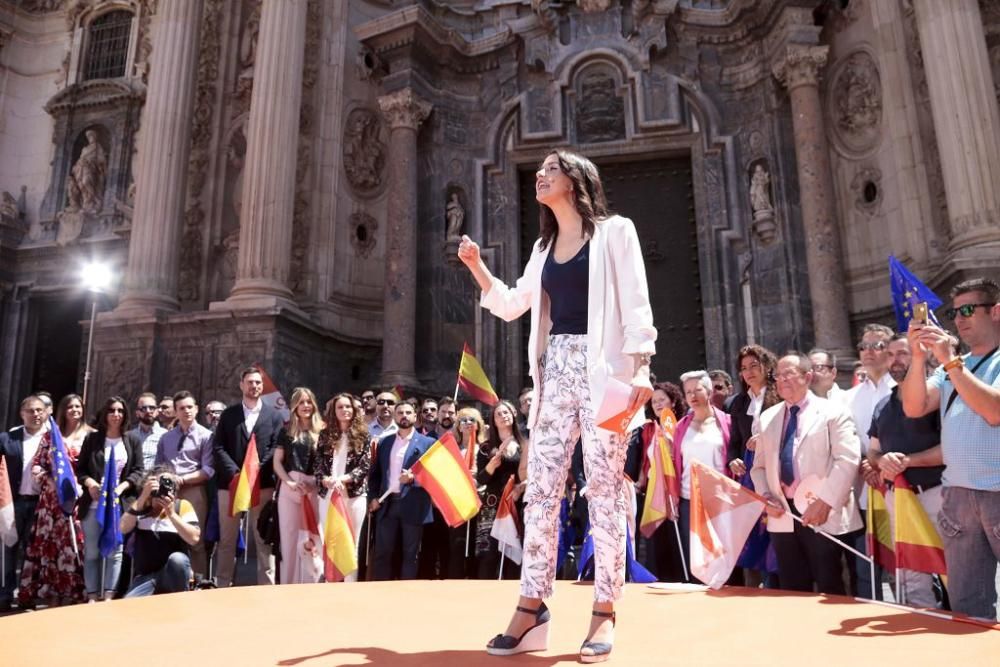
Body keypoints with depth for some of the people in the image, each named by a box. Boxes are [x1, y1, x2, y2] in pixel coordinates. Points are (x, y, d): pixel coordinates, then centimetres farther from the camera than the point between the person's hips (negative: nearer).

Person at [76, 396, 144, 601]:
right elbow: (80, 468, 7)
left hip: (120, 503, -1)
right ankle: (92, 596, 12)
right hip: (93, 503, 1)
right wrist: (89, 482, -13)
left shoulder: (132, 441, 7)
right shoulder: (92, 438, 8)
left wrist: (122, 486, -15)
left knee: (115, 551, -2)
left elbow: (138, 471, 2)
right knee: (91, 552, 5)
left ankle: (109, 596, 3)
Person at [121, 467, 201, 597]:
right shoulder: (140, 506, 7)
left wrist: (171, 513, -20)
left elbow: (194, 538, -13)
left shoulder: (182, 505, 0)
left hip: (175, 574, 0)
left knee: (177, 559, -34)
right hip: (145, 576, 0)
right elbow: (124, 529, -12)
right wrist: (142, 497, -16)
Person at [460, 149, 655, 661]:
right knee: (540, 487, 0)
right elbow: (509, 305, 23)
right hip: (555, 369, 6)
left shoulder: (614, 232, 4)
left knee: (604, 488, -4)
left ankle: (604, 610, 4)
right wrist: (476, 266, 12)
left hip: (602, 367, -5)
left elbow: (635, 305, -4)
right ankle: (531, 606, 5)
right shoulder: (544, 247, 21)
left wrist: (641, 368, -15)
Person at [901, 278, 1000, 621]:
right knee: (965, 606, 12)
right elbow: (914, 408, 4)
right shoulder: (951, 367, 14)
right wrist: (918, 358, -8)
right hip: (957, 495, 5)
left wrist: (950, 362, -17)